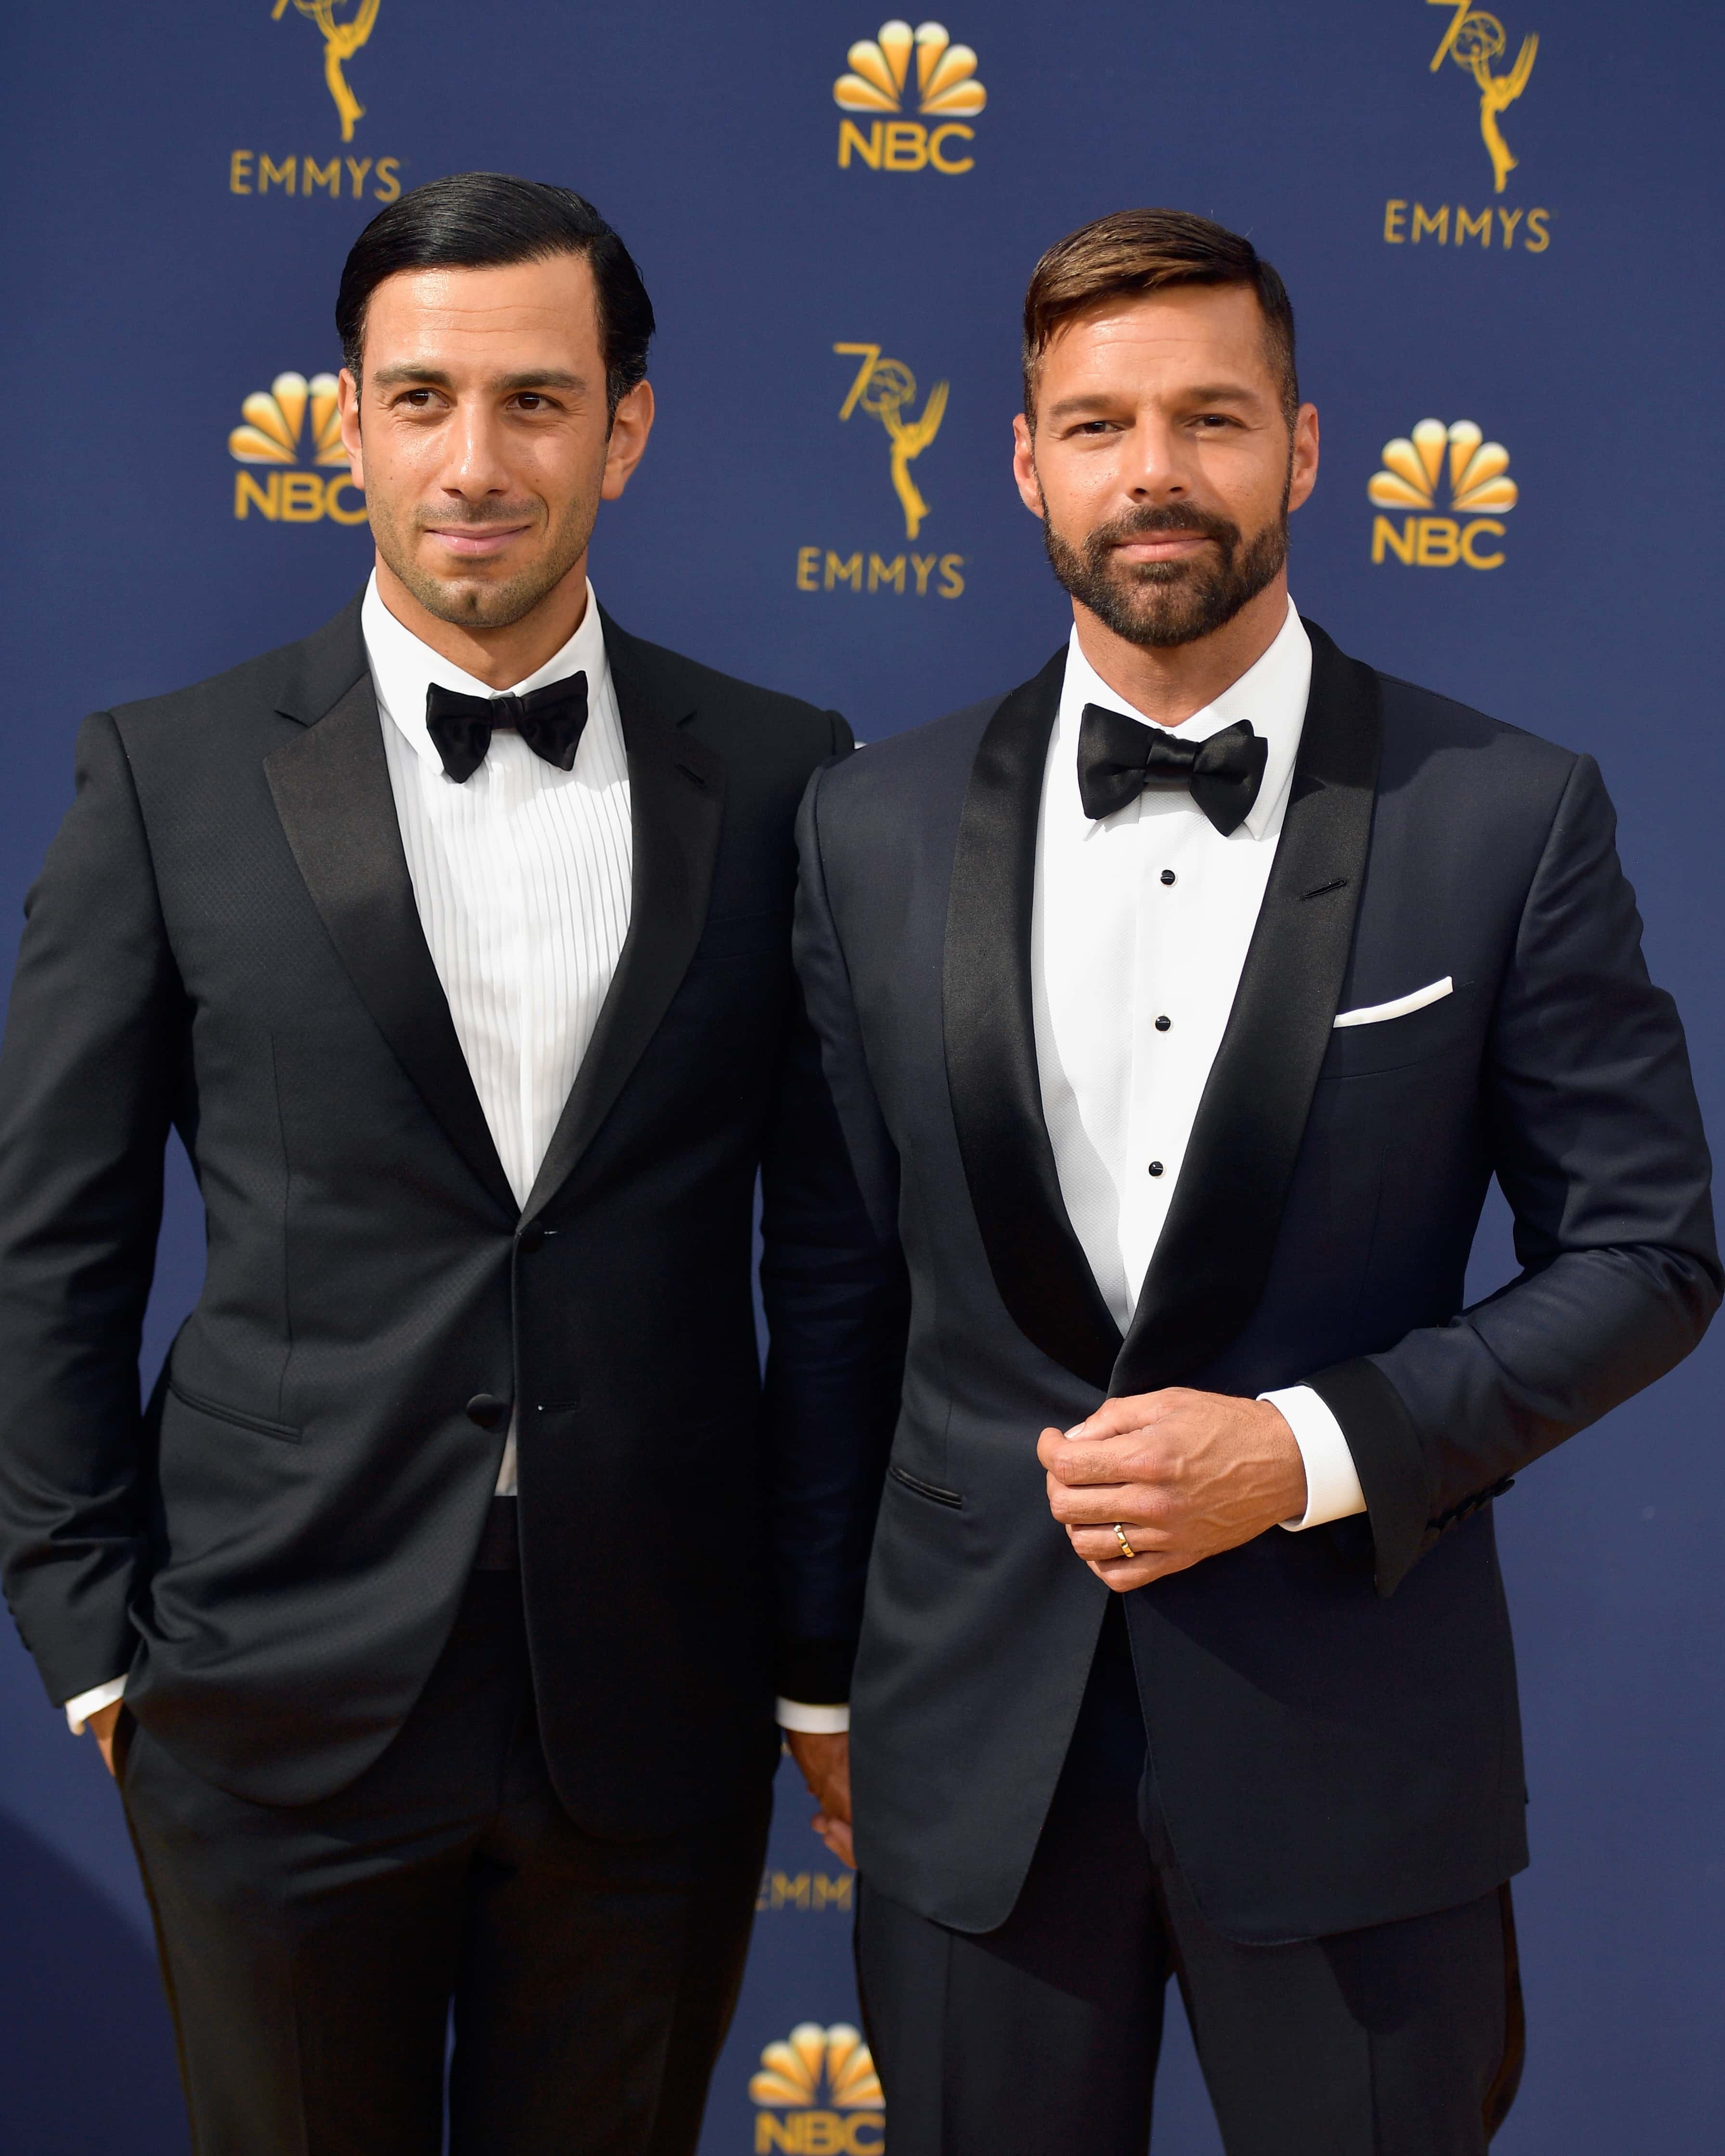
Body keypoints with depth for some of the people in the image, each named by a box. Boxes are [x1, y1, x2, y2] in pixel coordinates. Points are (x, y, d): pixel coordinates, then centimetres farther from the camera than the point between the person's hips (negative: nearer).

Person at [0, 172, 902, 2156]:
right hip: (283, 1695, -1)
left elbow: (835, 1247, 3)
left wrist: (831, 1651, 4)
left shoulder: (777, 780, 0)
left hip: (659, 1705, 1)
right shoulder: (168, 779, -2)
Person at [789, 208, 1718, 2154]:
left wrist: (1309, 1449, -14)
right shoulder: (877, 826, 1)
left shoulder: (1506, 818, -5)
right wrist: (824, 1666, 11)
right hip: (974, 1732, 2)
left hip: (1352, 1728, -1)